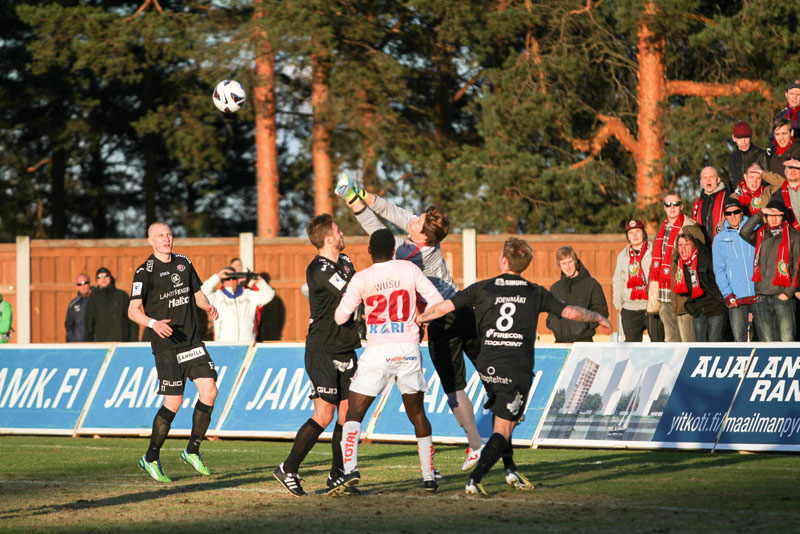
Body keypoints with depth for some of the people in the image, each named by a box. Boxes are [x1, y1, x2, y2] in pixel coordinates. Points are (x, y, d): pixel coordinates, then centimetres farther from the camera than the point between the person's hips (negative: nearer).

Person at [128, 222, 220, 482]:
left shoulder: (184, 262, 12)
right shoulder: (145, 271, -6)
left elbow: (196, 292, 24)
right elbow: (133, 310, -12)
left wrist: (207, 306, 2)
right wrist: (153, 323, -29)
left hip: (193, 341, 6)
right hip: (166, 345, -6)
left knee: (209, 391, -7)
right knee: (174, 402, -9)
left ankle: (192, 451, 9)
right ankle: (151, 459, 6)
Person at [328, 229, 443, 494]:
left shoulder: (362, 278, -1)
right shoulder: (409, 269, 4)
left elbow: (340, 317, 1)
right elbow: (437, 302, 3)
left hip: (378, 351, -2)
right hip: (409, 350, 2)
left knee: (354, 412, 0)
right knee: (417, 414, 16)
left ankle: (350, 469, -20)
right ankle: (429, 476, 17)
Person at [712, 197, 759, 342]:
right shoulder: (719, 239, 10)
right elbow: (719, 269, 8)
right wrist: (727, 294, -3)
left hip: (759, 294, 0)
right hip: (736, 298, 0)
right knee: (739, 339, -6)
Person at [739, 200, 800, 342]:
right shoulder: (761, 234, 14)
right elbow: (744, 232, -5)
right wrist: (760, 214, -8)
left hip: (782, 295, -4)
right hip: (762, 296, 4)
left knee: (786, 339, -8)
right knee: (767, 339, 3)